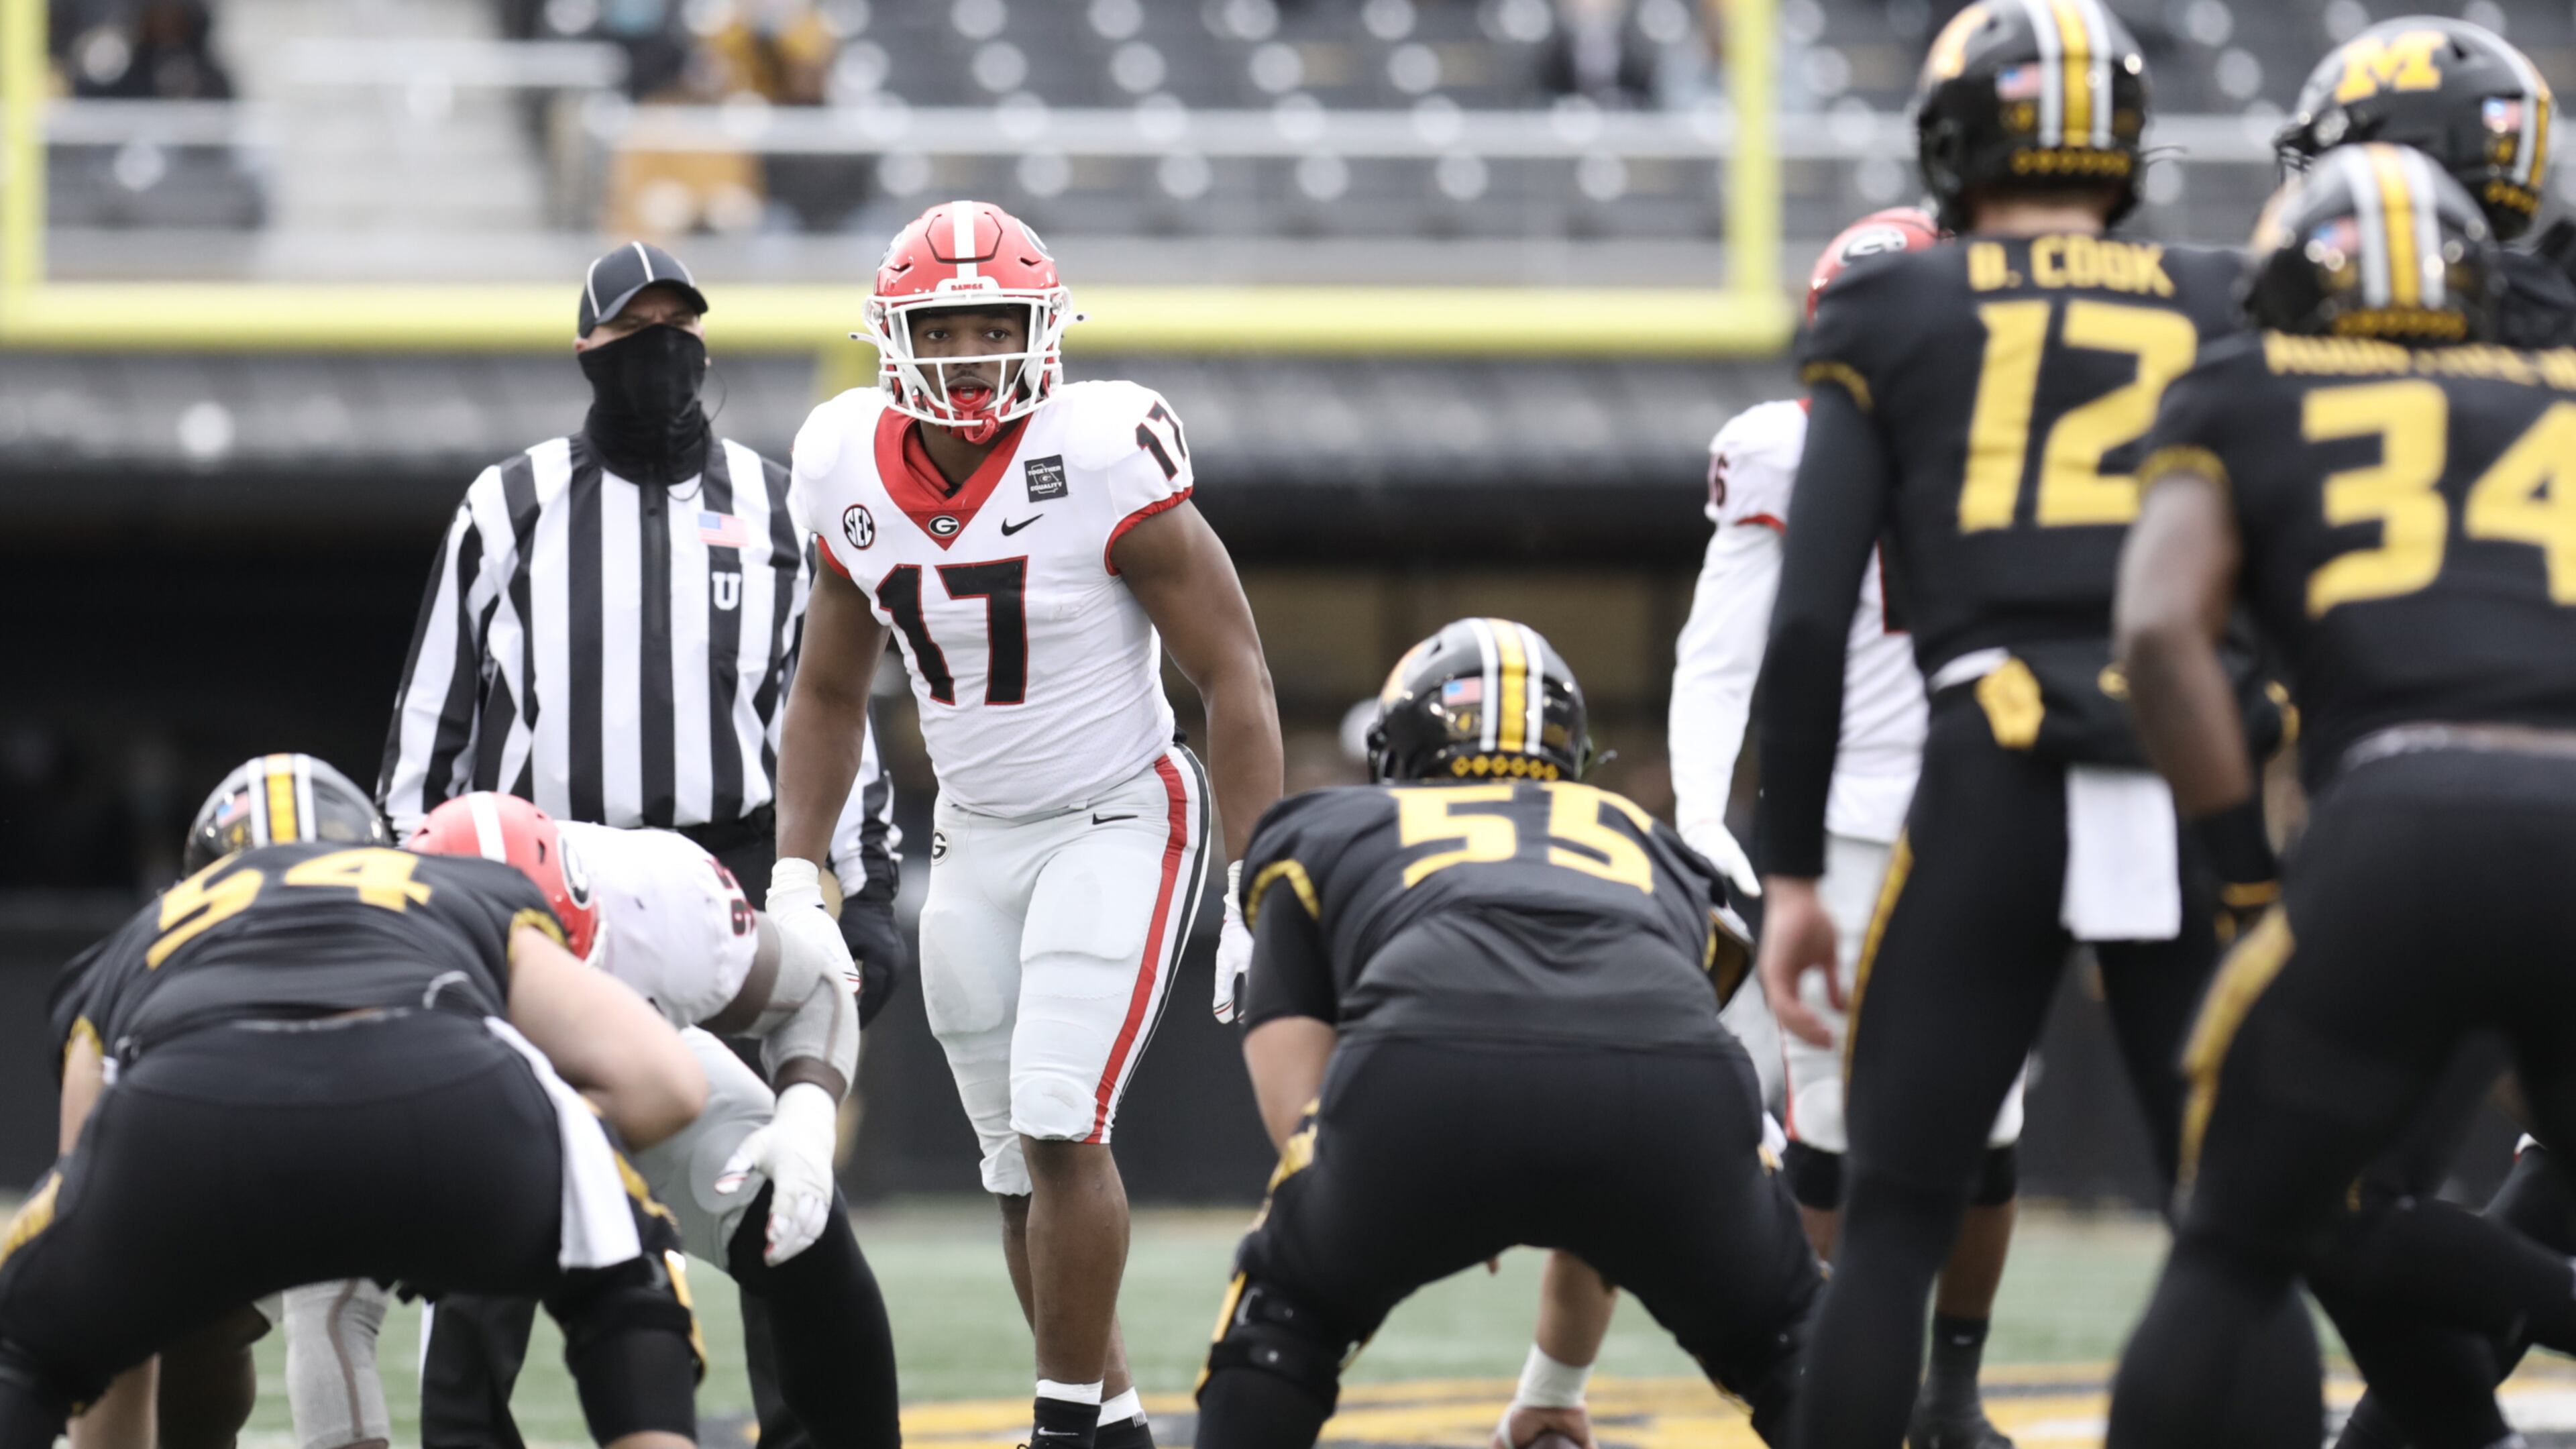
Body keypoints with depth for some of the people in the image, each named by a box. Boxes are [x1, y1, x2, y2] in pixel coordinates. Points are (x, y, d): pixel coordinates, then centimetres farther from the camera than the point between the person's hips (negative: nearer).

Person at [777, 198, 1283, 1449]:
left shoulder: (1103, 461, -20)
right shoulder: (852, 472, -3)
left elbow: (1233, 676, -15)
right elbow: (829, 692, 13)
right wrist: (795, 872, 4)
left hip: (1117, 825, -6)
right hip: (974, 840, 6)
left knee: (1058, 1128, -17)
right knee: (1021, 1170, 7)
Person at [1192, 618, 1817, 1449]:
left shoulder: (1323, 837, 37)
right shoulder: (1657, 851, 43)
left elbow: (1302, 1127, 24)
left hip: (1429, 1074, -1)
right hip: (1669, 1084, 1)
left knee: (1282, 1321, 29)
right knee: (1784, 1348, 29)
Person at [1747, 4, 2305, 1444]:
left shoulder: (1894, 318, 12)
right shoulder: (2229, 314, 17)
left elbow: (1810, 621, 4)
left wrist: (1791, 874, 9)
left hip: (1998, 784, -1)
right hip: (2206, 785, 1)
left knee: (1896, 1224, 8)